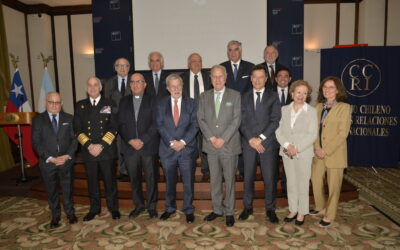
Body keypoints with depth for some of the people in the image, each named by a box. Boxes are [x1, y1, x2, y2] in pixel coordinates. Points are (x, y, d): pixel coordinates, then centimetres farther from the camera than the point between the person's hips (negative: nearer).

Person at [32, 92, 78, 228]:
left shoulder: (69, 118, 3)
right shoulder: (38, 120, 0)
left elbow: (74, 138, 1)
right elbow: (36, 142, -5)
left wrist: (68, 155, -12)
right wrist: (51, 158, -14)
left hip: (66, 160, 0)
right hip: (47, 162, 0)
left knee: (68, 188, 10)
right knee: (51, 191, 11)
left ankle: (70, 212, 29)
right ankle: (55, 215, 28)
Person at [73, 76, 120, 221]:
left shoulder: (110, 104, 2)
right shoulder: (80, 106, 9)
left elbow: (113, 128, -4)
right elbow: (77, 129, 3)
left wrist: (101, 145, -13)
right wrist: (89, 145, -10)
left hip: (107, 150, -2)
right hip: (88, 150, 2)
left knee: (110, 180, 6)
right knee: (92, 181, 12)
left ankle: (113, 208, 24)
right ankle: (94, 208, 29)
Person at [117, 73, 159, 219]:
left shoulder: (152, 101, 1)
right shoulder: (124, 102, 11)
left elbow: (155, 124, -6)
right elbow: (120, 124, 5)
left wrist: (142, 140, -13)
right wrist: (131, 140, -8)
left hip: (148, 147, -3)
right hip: (129, 147, 3)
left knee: (151, 178, 4)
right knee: (134, 178, 10)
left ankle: (151, 206, 20)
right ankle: (138, 205, 27)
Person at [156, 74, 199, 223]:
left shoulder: (191, 103, 3)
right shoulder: (161, 104, 6)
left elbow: (194, 125, -4)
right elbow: (160, 126, -1)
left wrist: (183, 142, -15)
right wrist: (171, 142, -13)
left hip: (187, 149, -1)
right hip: (167, 149, 1)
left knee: (188, 182, 6)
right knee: (170, 182, 14)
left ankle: (188, 210, 23)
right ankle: (170, 208, 32)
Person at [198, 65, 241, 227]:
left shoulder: (235, 95, 1)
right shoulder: (204, 96, 9)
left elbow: (236, 120, -6)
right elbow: (201, 119, 3)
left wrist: (223, 139, -14)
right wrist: (211, 137, -10)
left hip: (229, 145, -2)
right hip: (211, 146, 3)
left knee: (229, 180, 6)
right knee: (214, 180, 12)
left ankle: (229, 212, 21)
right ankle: (217, 209, 27)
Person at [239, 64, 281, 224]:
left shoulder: (273, 97, 4)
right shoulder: (245, 97, 9)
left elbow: (275, 121, -4)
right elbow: (242, 121, 2)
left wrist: (260, 138, -12)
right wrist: (251, 139, -10)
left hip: (268, 143, -1)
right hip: (249, 143, 2)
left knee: (269, 178, 3)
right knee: (248, 178, 9)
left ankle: (270, 209, 21)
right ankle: (247, 207, 24)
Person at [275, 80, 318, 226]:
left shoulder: (311, 111, -2)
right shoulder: (284, 109, 6)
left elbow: (312, 135, -7)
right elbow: (278, 130, 2)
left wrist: (297, 148, -15)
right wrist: (287, 145, -12)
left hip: (304, 153, -3)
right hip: (287, 152, 3)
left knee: (303, 183, 5)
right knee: (291, 182, 11)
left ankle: (302, 213, 19)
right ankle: (293, 210, 24)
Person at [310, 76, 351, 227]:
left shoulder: (344, 107, -8)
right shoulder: (319, 106, 8)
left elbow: (343, 133, -13)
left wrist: (326, 150, -16)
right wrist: (317, 148, -6)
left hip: (335, 153, -5)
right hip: (319, 153, 5)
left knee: (333, 186, 6)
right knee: (315, 181, 13)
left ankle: (329, 215, 23)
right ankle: (320, 207, 36)